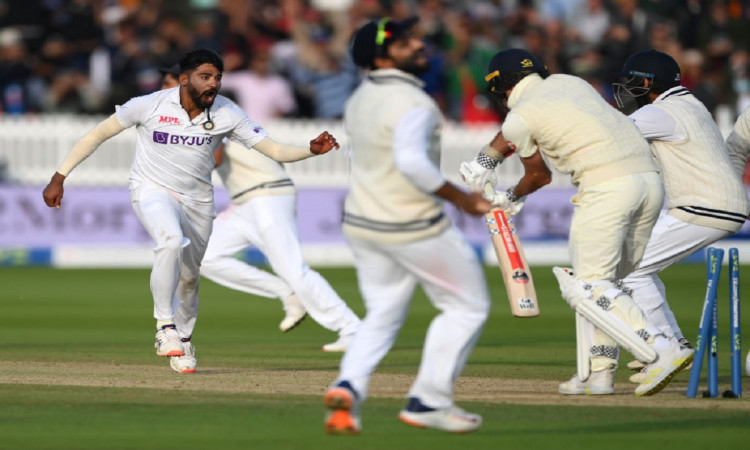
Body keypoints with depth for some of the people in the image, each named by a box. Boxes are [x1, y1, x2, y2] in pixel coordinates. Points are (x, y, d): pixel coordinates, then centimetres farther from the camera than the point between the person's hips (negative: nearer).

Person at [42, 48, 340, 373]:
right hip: (153, 191, -4)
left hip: (198, 200, 4)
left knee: (189, 276, 12)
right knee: (171, 240, -33)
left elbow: (274, 150, -12)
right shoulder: (150, 106, -18)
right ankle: (165, 325, -21)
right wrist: (59, 177, -10)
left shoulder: (226, 114, -12)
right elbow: (98, 135, -9)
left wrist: (312, 150, -32)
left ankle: (182, 339, 38)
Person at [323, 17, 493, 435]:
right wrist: (461, 199, -24)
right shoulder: (413, 103, -21)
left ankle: (348, 387, -7)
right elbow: (413, 161, -34)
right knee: (469, 305, 8)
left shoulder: (360, 98, 7)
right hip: (414, 226, -8)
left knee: (383, 316, 18)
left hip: (362, 223, 8)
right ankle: (429, 401, 4)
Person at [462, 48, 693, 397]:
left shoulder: (518, 118, 5)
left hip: (606, 185, -8)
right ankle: (598, 374, 12)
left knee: (587, 289, -5)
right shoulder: (568, 82, 25)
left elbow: (539, 175, 22)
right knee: (603, 280, 17)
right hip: (650, 178, 8)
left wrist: (512, 198, 42)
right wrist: (484, 161, 51)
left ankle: (663, 351, -19)